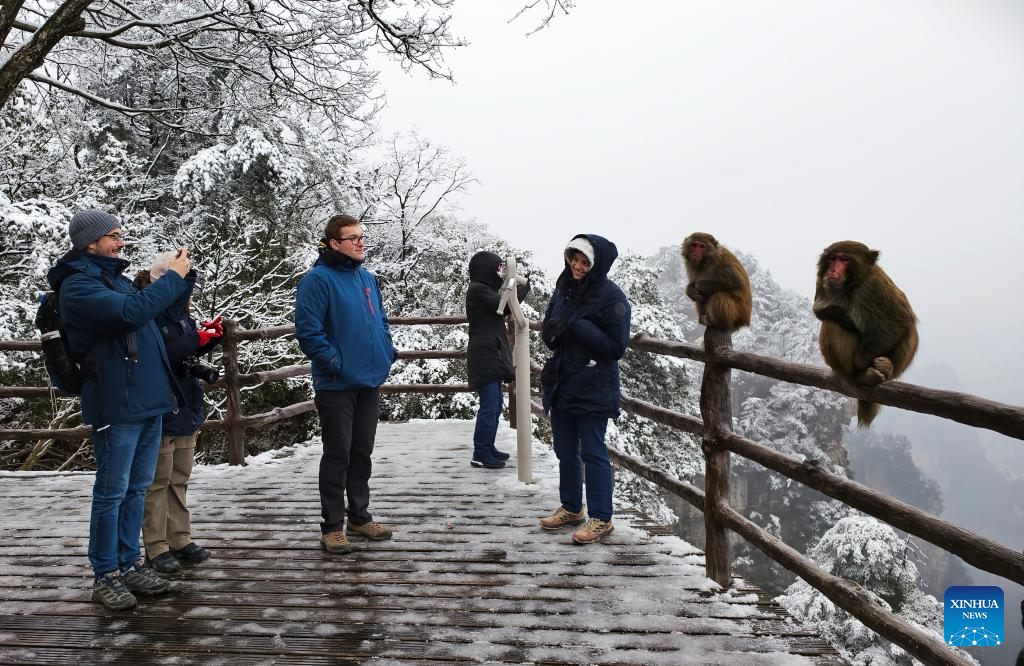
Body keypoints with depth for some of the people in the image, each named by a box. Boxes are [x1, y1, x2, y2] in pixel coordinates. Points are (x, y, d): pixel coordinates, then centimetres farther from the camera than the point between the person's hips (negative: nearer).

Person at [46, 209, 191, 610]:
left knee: (136, 489, 14)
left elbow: (151, 316, 23)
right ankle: (105, 576, 13)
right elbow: (130, 313, -26)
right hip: (117, 405, -8)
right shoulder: (77, 285, -11)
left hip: (149, 400, 9)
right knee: (112, 493, 1)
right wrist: (173, 277, -17)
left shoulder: (115, 277, 17)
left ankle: (129, 564, 25)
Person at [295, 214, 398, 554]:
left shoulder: (368, 278, 11)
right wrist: (334, 361, -18)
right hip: (337, 385, -7)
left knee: (362, 452, 15)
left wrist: (387, 351, 8)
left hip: (370, 381, 7)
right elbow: (307, 329, -17)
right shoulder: (318, 279, -12)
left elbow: (381, 319, 21)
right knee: (337, 454, 1)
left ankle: (359, 516, 29)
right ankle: (332, 526, 13)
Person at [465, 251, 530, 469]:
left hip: (492, 357, 11)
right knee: (489, 406, -11)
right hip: (484, 357, -11)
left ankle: (488, 448, 24)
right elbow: (504, 306, -18)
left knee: (494, 406, 15)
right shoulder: (477, 290, -12)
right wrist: (523, 288, -6)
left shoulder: (484, 290, 20)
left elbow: (501, 310, 19)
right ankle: (481, 454, -7)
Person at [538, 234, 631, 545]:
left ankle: (601, 519, 11)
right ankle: (571, 508, 32)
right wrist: (551, 331, -9)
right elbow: (548, 329, 15)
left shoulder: (612, 297, -12)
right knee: (565, 451, 16)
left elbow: (616, 347, -16)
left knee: (592, 453, -1)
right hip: (561, 384, 7)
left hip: (593, 389, -7)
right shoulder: (564, 288, 7)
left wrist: (578, 327, -22)